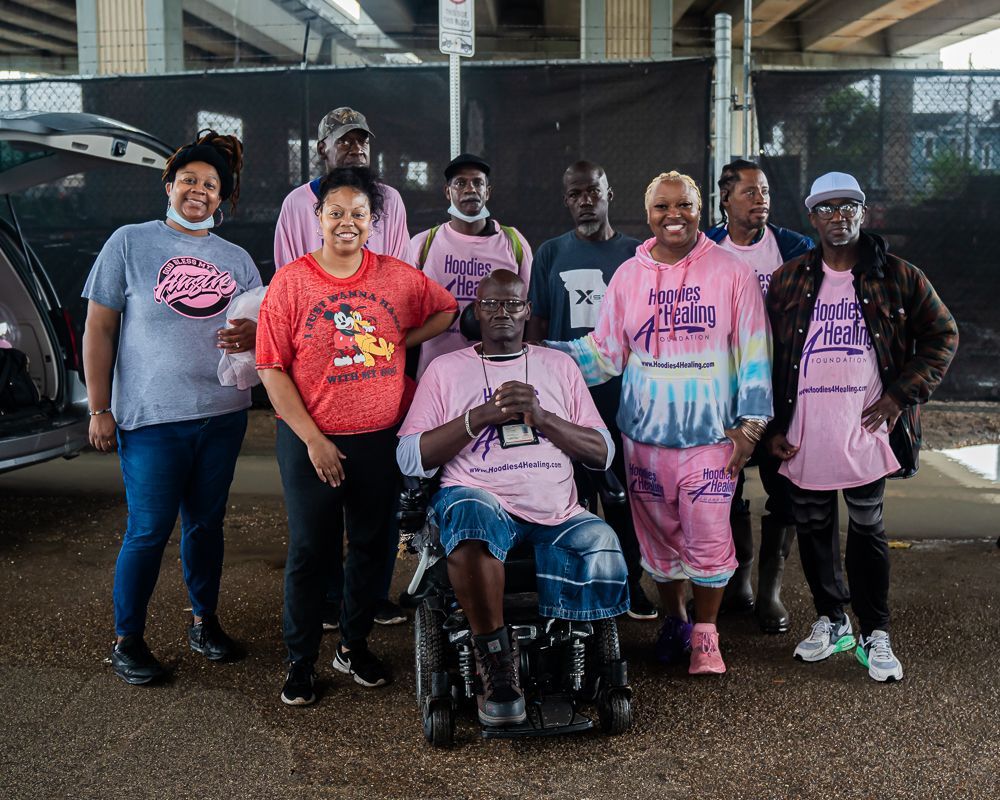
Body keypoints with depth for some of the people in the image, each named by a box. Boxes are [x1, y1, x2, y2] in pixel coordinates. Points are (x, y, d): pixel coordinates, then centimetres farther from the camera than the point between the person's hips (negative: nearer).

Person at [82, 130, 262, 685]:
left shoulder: (236, 259, 11)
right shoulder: (130, 243, 0)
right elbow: (99, 329, -1)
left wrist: (253, 334, -9)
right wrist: (99, 410, -5)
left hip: (224, 414, 4)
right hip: (151, 417, -4)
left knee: (207, 523, 13)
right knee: (149, 529, -1)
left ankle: (205, 622, 28)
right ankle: (127, 640, 15)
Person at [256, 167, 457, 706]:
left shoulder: (398, 277, 1)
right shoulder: (291, 281, -6)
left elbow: (446, 309, 17)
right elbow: (272, 368, -8)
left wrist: (403, 340, -1)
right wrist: (312, 438, -13)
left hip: (380, 439, 3)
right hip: (311, 441, -3)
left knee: (371, 545, 14)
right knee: (310, 551, 5)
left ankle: (354, 646, 32)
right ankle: (300, 661, 21)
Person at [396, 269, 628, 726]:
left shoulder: (559, 366, 19)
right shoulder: (446, 369, 13)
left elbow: (603, 453, 10)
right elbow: (410, 459, 2)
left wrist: (540, 416, -5)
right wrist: (481, 416, -7)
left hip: (556, 514, 2)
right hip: (480, 500, -2)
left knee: (605, 558, -28)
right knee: (473, 517, -38)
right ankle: (496, 663, -21)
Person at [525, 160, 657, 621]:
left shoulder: (636, 254, 6)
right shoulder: (551, 254, 6)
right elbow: (537, 325, 6)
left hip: (625, 395, 0)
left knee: (626, 492, 6)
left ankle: (630, 581, 19)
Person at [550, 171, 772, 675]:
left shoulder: (731, 272, 0)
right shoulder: (628, 276, 6)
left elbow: (754, 352, 2)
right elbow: (605, 351, 8)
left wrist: (749, 423, -2)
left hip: (711, 433, -2)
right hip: (645, 431, 2)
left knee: (708, 537, -3)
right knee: (659, 534, 11)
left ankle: (705, 636, 17)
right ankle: (673, 621, 32)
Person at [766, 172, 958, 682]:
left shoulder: (898, 277, 1)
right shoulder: (788, 281, 4)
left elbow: (943, 334, 7)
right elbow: (765, 357, 7)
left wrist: (902, 393, -3)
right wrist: (772, 427, 2)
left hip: (865, 430, -2)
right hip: (803, 437, 2)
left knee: (867, 529, 6)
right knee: (813, 528, 11)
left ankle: (875, 634, 19)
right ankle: (831, 620, 29)